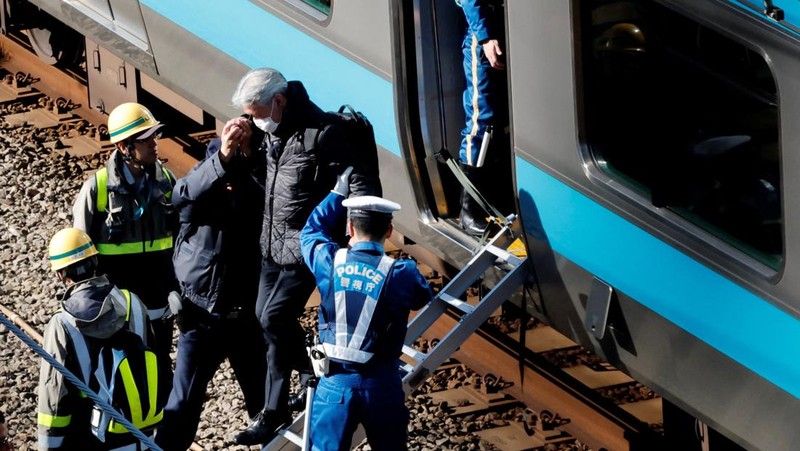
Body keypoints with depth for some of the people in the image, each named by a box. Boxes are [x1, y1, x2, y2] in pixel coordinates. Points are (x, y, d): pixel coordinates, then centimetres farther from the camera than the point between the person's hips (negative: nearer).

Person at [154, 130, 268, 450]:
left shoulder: (255, 189, -2)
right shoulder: (199, 191, -10)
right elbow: (185, 192, -33)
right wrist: (223, 157, -53)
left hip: (246, 315, 3)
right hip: (202, 316, -3)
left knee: (263, 398, 13)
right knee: (184, 402, -1)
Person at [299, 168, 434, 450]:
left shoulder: (330, 262, -6)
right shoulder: (401, 273, -11)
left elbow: (311, 230, 17)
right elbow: (423, 298, 11)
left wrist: (338, 193, 27)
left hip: (335, 381, 1)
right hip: (381, 382, -1)